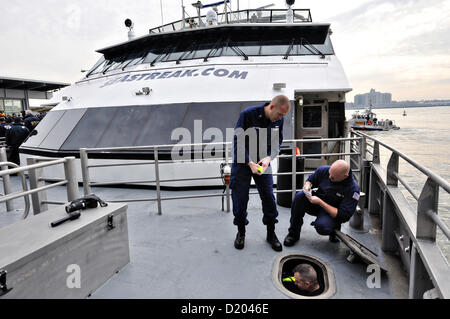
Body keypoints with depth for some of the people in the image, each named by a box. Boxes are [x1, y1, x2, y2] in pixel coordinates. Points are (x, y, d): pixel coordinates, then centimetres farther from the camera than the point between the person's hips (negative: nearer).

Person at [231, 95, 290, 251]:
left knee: (269, 197, 1)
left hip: (263, 163, 4)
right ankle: (241, 232, 23)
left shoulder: (278, 120, -4)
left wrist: (268, 158, -15)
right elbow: (238, 141, -17)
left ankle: (271, 234, 18)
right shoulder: (248, 114, -20)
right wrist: (250, 163, -23)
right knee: (240, 199, 2)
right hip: (242, 162, -3)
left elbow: (277, 142, 4)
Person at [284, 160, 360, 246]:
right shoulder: (323, 170, -12)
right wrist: (307, 186, -17)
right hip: (316, 204, 4)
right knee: (300, 196, -27)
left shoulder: (353, 189, -24)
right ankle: (293, 233, -15)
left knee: (321, 227, -37)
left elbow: (342, 216, -23)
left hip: (333, 213, -4)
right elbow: (310, 180, 9)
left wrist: (320, 202, -29)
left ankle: (334, 229, 4)